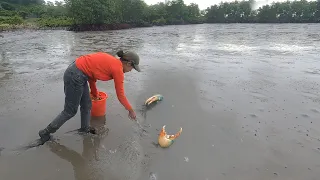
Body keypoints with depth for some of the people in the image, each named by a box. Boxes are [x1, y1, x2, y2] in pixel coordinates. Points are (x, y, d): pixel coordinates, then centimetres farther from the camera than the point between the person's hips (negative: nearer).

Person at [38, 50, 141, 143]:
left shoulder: (110, 61, 12)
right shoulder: (118, 69, -12)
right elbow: (120, 95, -6)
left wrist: (94, 93, 30)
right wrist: (131, 110, 8)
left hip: (75, 72, 9)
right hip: (75, 76, -9)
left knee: (87, 105, 19)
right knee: (70, 111, 8)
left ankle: (85, 129, 37)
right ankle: (46, 132, 25)